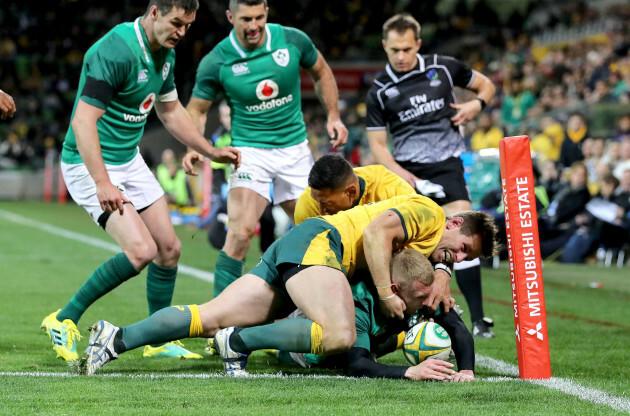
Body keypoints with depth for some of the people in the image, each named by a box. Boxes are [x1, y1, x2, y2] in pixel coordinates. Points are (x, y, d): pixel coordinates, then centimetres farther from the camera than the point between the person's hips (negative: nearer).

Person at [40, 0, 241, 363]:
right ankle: (64, 321, -7)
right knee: (141, 250, -21)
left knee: (169, 248, 8)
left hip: (129, 159, 9)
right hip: (92, 165, -9)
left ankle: (158, 340, 25)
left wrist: (211, 151, 18)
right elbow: (83, 121, -29)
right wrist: (102, 184, -35)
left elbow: (170, 110, 21)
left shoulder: (165, 53, 4)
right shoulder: (115, 52, -26)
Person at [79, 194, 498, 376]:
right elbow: (376, 230, -16)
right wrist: (385, 294, -15)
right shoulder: (429, 212, -2)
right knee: (339, 335, -31)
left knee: (208, 318, -3)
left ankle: (117, 339, -8)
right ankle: (239, 342, -23)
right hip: (315, 240, -9)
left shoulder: (425, 254, 27)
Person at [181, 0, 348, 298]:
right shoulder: (216, 62, -12)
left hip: (295, 148, 3)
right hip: (249, 149, -3)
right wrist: (193, 148, -16)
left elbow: (320, 72, 12)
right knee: (241, 231, -21)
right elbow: (197, 109, 0)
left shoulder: (293, 40, -8)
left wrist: (333, 116, 4)